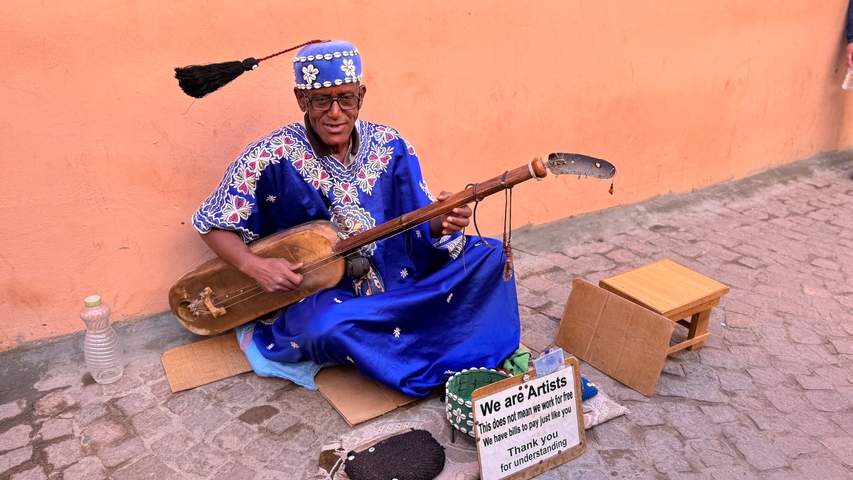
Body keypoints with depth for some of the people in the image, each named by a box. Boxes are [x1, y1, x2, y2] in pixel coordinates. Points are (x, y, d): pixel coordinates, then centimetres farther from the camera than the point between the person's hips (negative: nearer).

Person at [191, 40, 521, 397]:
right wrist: (253, 266, -23)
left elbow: (422, 228, -1)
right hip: (315, 294, -3)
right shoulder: (272, 158, -14)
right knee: (330, 325, -39)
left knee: (489, 256, -11)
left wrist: (440, 222, -25)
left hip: (397, 281, 4)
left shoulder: (389, 144, -4)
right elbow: (213, 225, -5)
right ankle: (451, 361, -15)